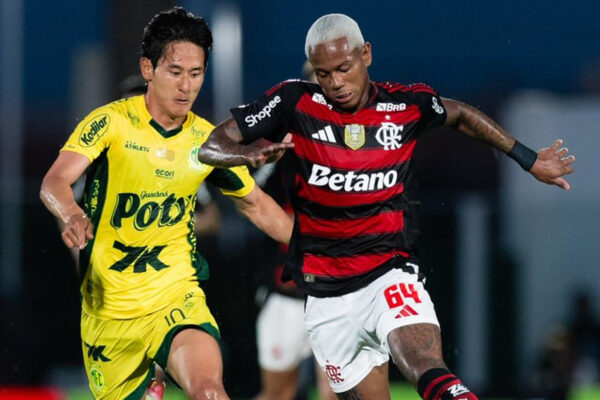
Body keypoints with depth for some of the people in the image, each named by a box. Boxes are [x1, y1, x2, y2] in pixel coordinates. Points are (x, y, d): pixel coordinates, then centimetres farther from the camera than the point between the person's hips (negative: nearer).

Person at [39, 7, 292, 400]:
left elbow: (257, 205, 18)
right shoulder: (112, 122, -10)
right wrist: (75, 216, -44)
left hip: (176, 298, 1)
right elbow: (54, 183, -23)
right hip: (108, 307, -1)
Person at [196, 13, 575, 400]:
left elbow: (460, 114, 21)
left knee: (428, 369, -29)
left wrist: (529, 159, 25)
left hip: (391, 277, -1)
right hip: (327, 298, 1)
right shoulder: (296, 103, -4)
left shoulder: (407, 105, -1)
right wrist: (251, 155, -25)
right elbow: (211, 147, -2)